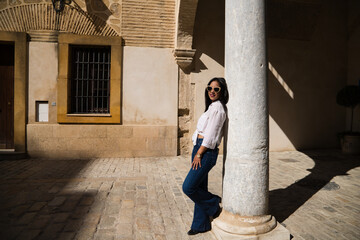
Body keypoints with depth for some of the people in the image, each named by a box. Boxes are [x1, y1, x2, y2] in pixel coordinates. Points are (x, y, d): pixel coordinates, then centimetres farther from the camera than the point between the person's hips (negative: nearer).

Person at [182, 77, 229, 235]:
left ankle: (213, 204, 16)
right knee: (199, 188, 13)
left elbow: (210, 135, -16)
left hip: (206, 152, -9)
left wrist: (199, 154, -14)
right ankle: (201, 224, 26)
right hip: (199, 149, 9)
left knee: (188, 187, -8)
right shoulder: (212, 106, 19)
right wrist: (197, 152, 15)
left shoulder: (218, 107, -10)